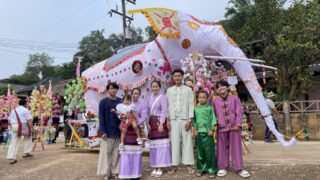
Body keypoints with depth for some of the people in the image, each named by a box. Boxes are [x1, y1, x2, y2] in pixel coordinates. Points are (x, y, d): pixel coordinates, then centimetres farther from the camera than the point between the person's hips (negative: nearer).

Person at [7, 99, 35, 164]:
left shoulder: (13, 110, 18)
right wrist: (32, 129, -14)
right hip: (23, 126, -4)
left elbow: (9, 120, 18)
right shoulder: (25, 110, -1)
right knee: (28, 137, 21)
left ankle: (12, 158, -5)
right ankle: (26, 153, 19)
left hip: (14, 126, 4)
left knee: (14, 142, 5)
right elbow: (29, 120, -11)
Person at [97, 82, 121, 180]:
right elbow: (101, 118, -3)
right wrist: (103, 132, -10)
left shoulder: (120, 101, 6)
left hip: (119, 131, 2)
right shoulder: (103, 102, 0)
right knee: (106, 152, 1)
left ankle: (115, 172, 16)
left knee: (116, 153, 6)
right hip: (108, 132, -2)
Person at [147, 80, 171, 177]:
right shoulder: (149, 98, 12)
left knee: (161, 144, -4)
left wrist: (161, 123, -19)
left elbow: (164, 111, -12)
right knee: (153, 145, 8)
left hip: (160, 122, -6)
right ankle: (154, 167, 15)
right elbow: (147, 112, 11)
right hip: (151, 123, 6)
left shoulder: (163, 97, -5)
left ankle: (160, 168, 2)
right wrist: (147, 123, 1)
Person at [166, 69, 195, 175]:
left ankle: (188, 165, 8)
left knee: (187, 141, 1)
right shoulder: (169, 90, 11)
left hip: (185, 119, -1)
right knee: (175, 142, 3)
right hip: (174, 119, 2)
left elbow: (191, 105, 0)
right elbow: (168, 105, 9)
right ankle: (174, 165, 9)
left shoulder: (188, 90, 5)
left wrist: (190, 119, -8)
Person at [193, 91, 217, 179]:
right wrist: (195, 130, 6)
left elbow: (213, 120, -2)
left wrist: (212, 130, -9)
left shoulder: (210, 108, 0)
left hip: (208, 133, -3)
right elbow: (194, 120, 12)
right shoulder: (196, 109, 8)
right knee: (200, 152, 9)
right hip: (199, 133, 3)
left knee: (209, 152, 0)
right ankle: (201, 169, 21)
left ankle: (211, 170, 10)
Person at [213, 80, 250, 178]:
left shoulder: (234, 98, 4)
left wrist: (238, 124, -9)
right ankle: (223, 167, 18)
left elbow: (239, 112, -1)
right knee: (222, 147, 7)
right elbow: (213, 114, 8)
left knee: (236, 147, 4)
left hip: (234, 126, -1)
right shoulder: (215, 101, 6)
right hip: (221, 127, 1)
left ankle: (239, 168, 12)